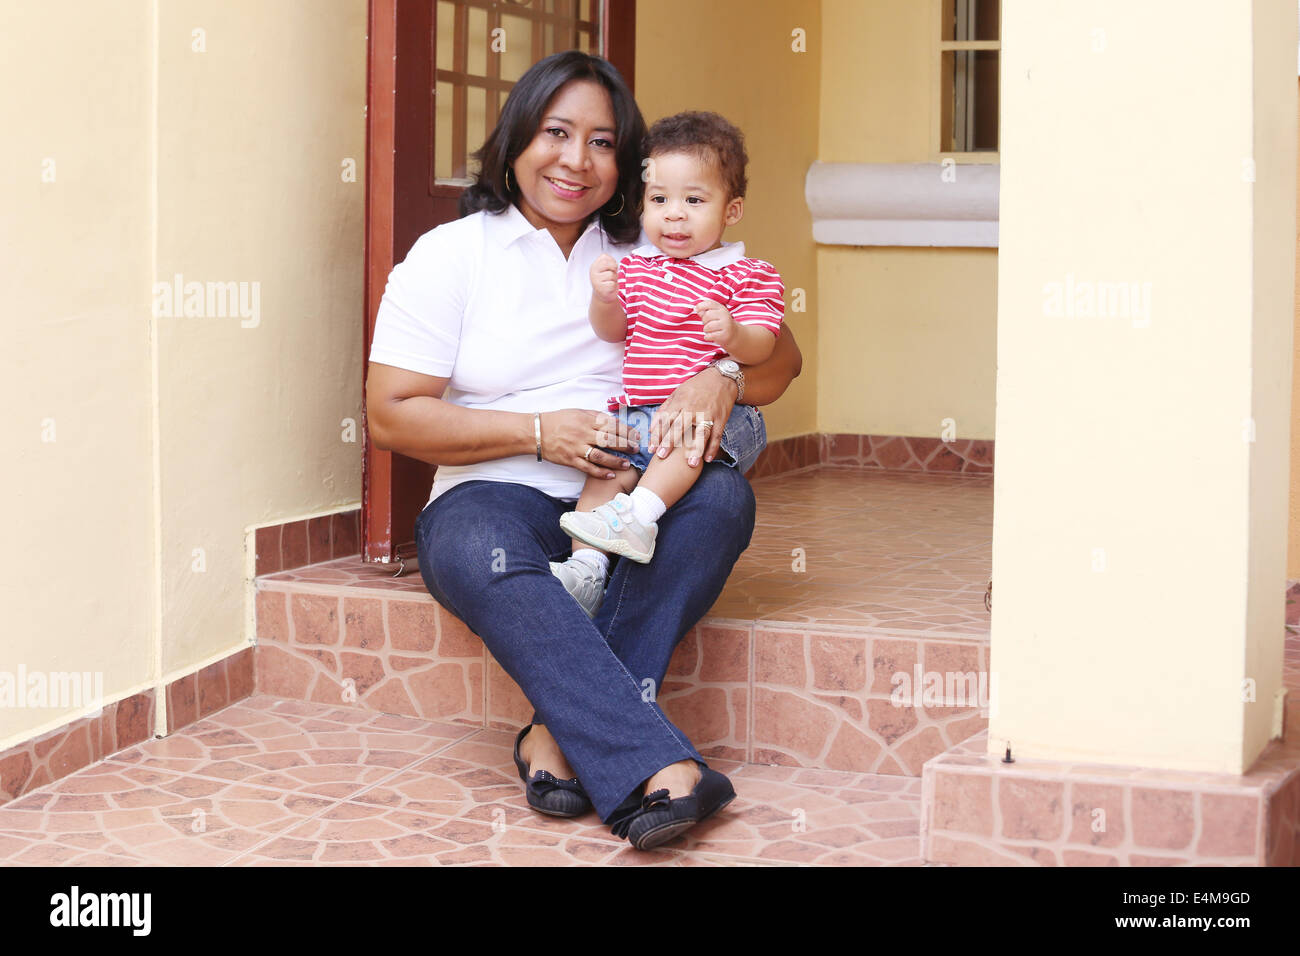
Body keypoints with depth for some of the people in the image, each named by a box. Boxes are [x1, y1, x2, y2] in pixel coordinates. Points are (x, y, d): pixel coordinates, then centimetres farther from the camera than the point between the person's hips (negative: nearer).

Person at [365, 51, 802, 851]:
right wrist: (541, 432, -13)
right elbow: (392, 415, -2)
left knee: (722, 497, -29)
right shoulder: (450, 256, 5)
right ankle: (655, 770, -47)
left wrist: (722, 379, -17)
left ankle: (562, 736, -32)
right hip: (496, 495, -2)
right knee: (479, 553, -37)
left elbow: (780, 360, 8)